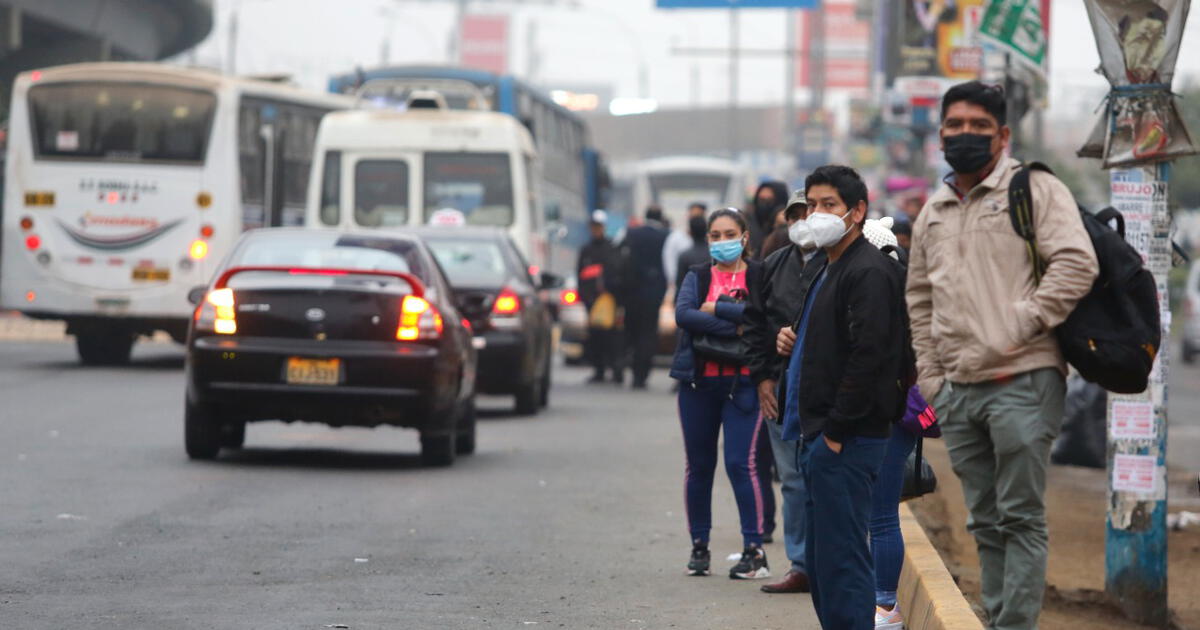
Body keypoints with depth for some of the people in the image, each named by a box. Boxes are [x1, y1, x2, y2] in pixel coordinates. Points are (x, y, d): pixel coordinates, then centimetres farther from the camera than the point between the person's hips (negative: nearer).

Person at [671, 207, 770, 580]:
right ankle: (699, 546, 20)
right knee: (698, 465, 9)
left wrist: (716, 308, -12)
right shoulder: (697, 277, 10)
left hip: (742, 383, -3)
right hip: (698, 381, 3)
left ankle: (754, 550, -7)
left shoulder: (760, 277, 3)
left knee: (740, 463, -11)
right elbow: (683, 314, -10)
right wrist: (735, 327, -16)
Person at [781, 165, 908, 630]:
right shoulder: (829, 270, 20)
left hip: (847, 440, -11)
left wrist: (836, 430, -20)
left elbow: (868, 356, -21)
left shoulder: (869, 272, -13)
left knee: (841, 559, -10)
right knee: (820, 558, 13)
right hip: (822, 437, 11)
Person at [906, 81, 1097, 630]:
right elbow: (920, 300, 25)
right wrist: (929, 377, 16)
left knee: (1021, 518, -8)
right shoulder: (933, 213, 18)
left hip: (1022, 383, -7)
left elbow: (1076, 265, -13)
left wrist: (1022, 327, -16)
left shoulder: (1035, 189, -1)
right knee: (986, 523, 11)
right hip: (957, 393, 7)